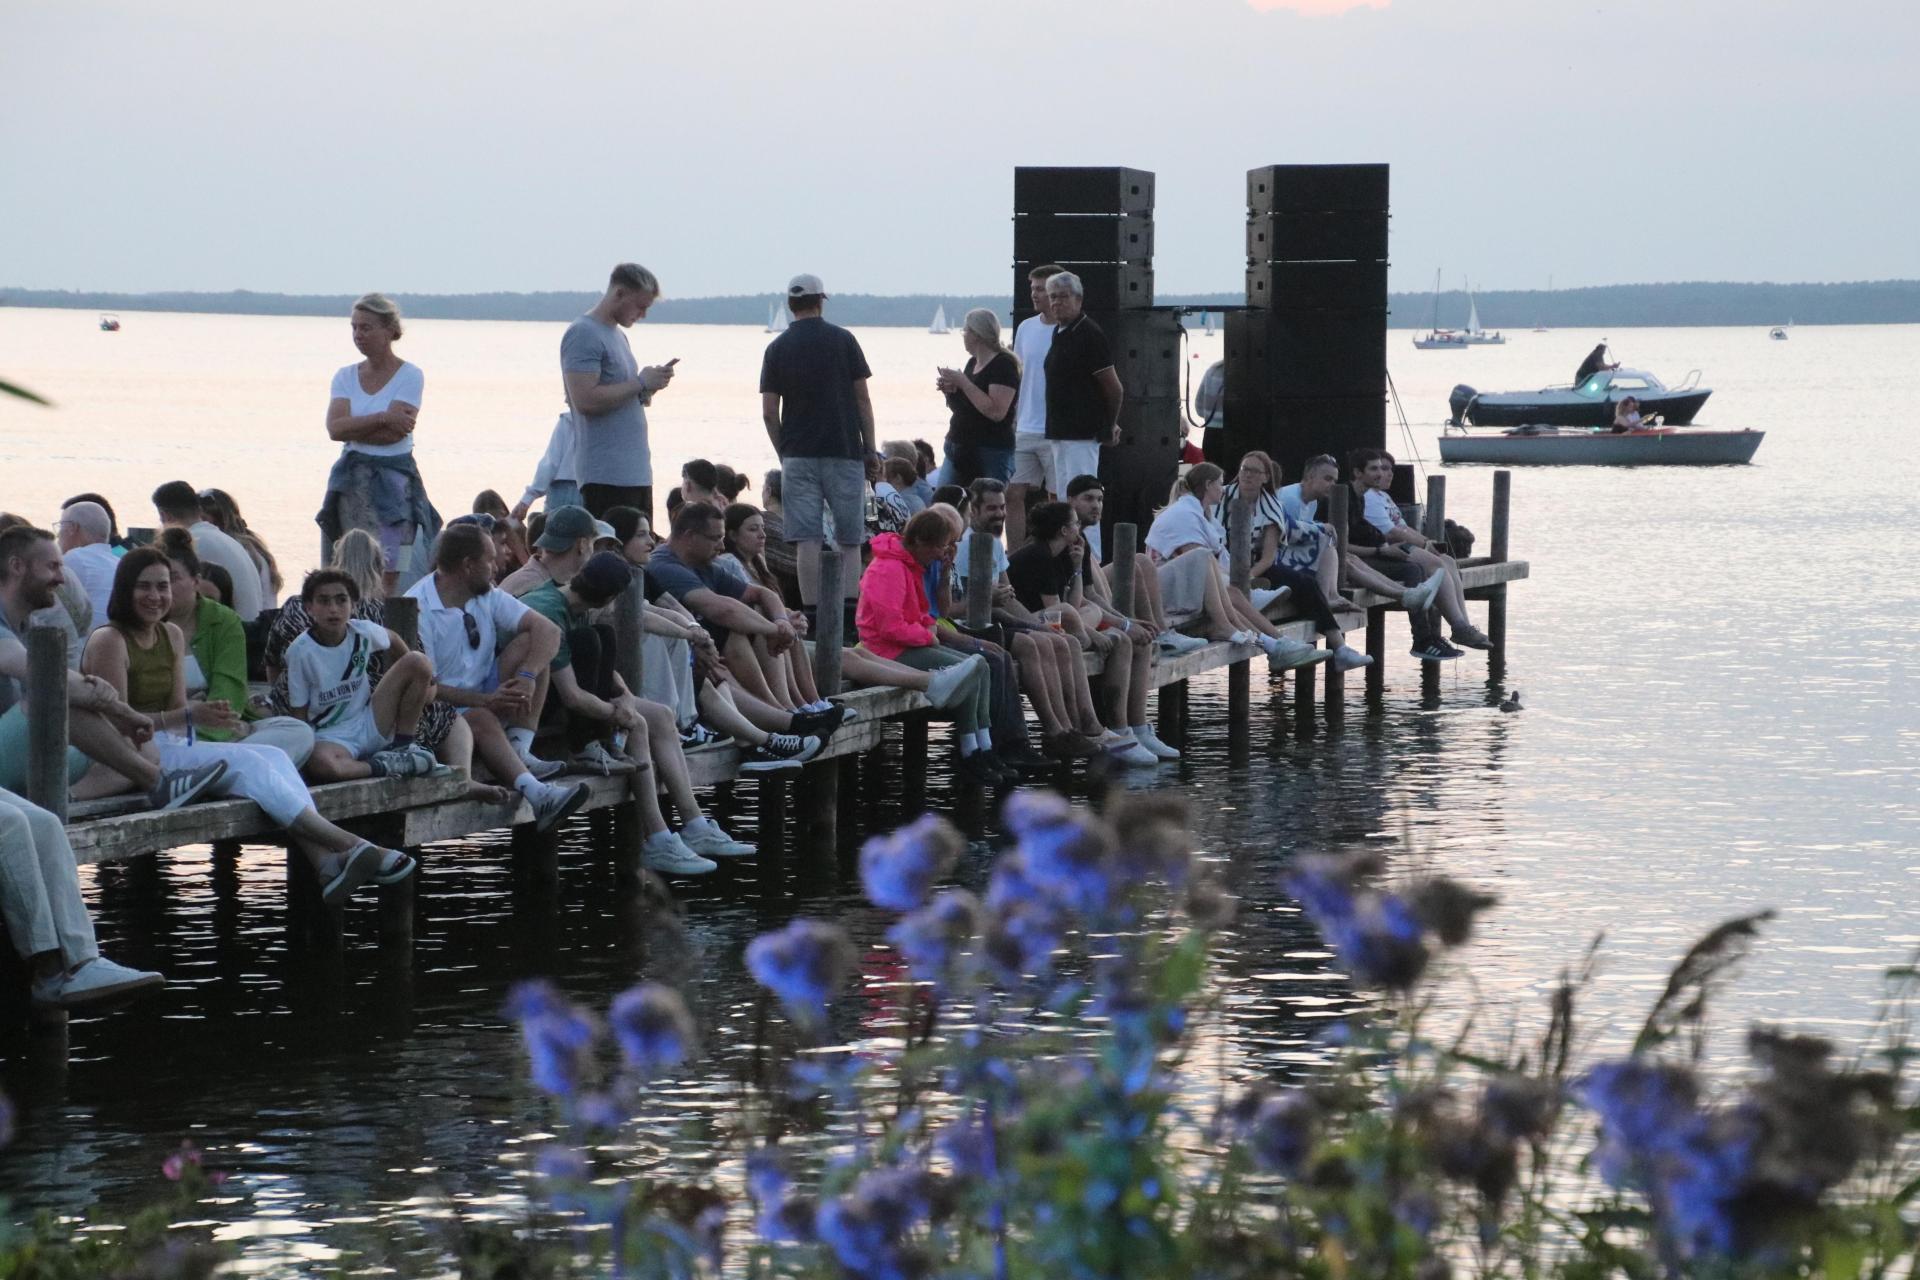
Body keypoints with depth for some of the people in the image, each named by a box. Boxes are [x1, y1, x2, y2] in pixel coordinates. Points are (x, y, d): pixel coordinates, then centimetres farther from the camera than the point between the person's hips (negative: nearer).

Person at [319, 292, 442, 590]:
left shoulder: (410, 376, -2)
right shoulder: (346, 376, 11)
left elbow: (394, 433, -13)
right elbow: (335, 428, -5)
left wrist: (354, 427, -4)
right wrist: (382, 418, -12)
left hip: (393, 479, -4)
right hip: (351, 481, 4)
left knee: (387, 577, -8)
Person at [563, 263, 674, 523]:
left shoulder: (617, 334, 20)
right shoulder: (583, 335, -10)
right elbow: (585, 400, -20)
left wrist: (650, 386, 6)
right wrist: (640, 383, -14)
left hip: (637, 471, 10)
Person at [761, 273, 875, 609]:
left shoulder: (778, 348, 3)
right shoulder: (842, 340, 0)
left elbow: (769, 412, 2)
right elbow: (862, 399, 1)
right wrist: (870, 450, 8)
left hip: (798, 455, 1)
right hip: (844, 452, -1)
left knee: (808, 542, -2)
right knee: (850, 541, 5)